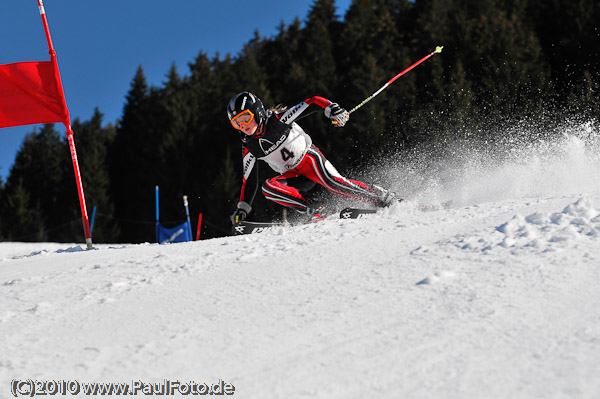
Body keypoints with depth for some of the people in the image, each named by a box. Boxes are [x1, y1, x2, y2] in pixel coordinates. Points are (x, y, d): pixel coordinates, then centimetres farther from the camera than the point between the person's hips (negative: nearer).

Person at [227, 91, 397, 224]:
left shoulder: (278, 119, -15)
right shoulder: (249, 147, -4)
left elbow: (312, 102, -15)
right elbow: (248, 179, 6)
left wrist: (333, 109, -33)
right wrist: (242, 208, 0)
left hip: (308, 157, -4)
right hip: (292, 177, 4)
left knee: (332, 183, -30)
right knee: (268, 187, -25)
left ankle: (381, 197, -16)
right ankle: (312, 211, -27)